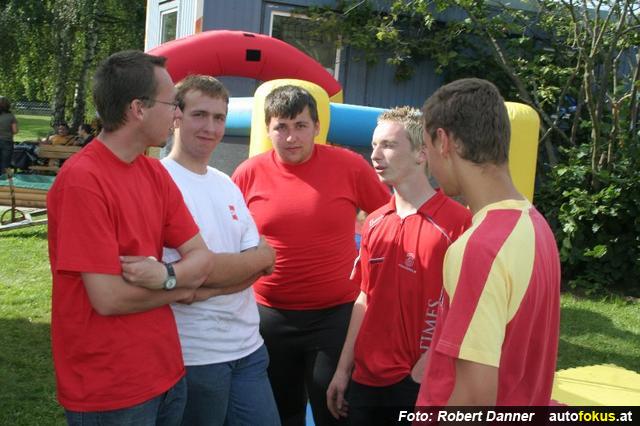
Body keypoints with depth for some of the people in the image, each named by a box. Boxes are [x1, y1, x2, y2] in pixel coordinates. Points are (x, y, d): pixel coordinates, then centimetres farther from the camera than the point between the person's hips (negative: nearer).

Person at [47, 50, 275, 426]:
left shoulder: (156, 174, 4)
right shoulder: (82, 180, -19)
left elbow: (202, 261, -1)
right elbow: (108, 297, -22)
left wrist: (167, 275, -21)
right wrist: (183, 289, -7)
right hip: (110, 393, -7)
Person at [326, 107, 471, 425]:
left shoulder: (457, 222, -13)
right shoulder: (373, 224, 6)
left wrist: (423, 372, -15)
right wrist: (343, 370, 11)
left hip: (421, 383, -6)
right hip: (366, 378, 6)